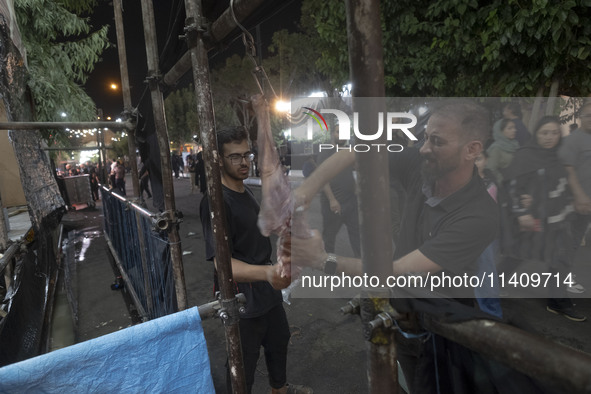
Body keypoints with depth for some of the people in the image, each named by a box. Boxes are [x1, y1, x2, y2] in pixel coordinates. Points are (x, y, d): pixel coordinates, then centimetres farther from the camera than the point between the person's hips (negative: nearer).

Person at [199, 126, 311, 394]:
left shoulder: (245, 190, 5)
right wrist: (266, 272, -48)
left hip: (267, 289, 9)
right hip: (243, 299, -9)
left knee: (279, 341, 28)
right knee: (244, 364, 11)